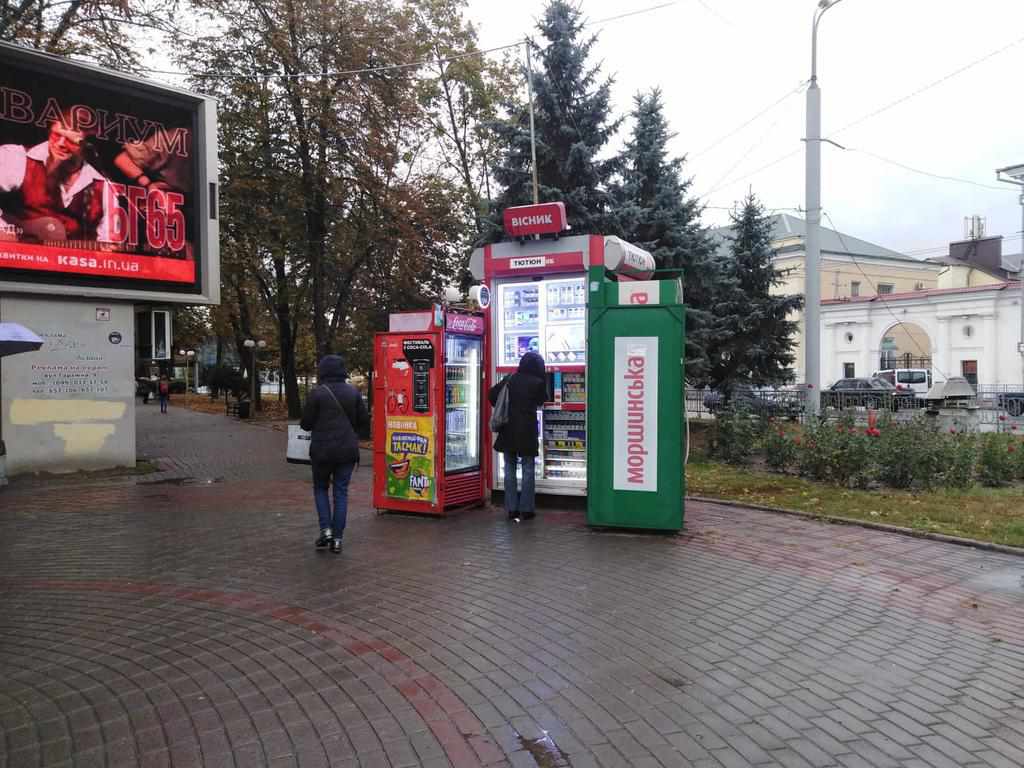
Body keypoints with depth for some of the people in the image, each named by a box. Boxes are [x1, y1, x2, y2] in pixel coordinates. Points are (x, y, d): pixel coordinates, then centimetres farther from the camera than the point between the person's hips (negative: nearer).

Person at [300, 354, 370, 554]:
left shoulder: (317, 393, -9)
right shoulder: (353, 392, 2)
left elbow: (306, 423, -6)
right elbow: (364, 421, 5)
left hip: (322, 450, -2)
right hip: (348, 450, 2)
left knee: (320, 488, 17)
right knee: (341, 492, 9)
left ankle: (326, 530, 5)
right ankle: (337, 539, 8)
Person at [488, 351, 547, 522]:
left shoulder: (511, 379, 2)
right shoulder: (538, 382, -6)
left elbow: (492, 394, 1)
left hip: (508, 430, 3)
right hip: (527, 430, -3)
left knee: (510, 469, 8)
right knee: (528, 469, 6)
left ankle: (512, 509, 10)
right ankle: (526, 509, 7)